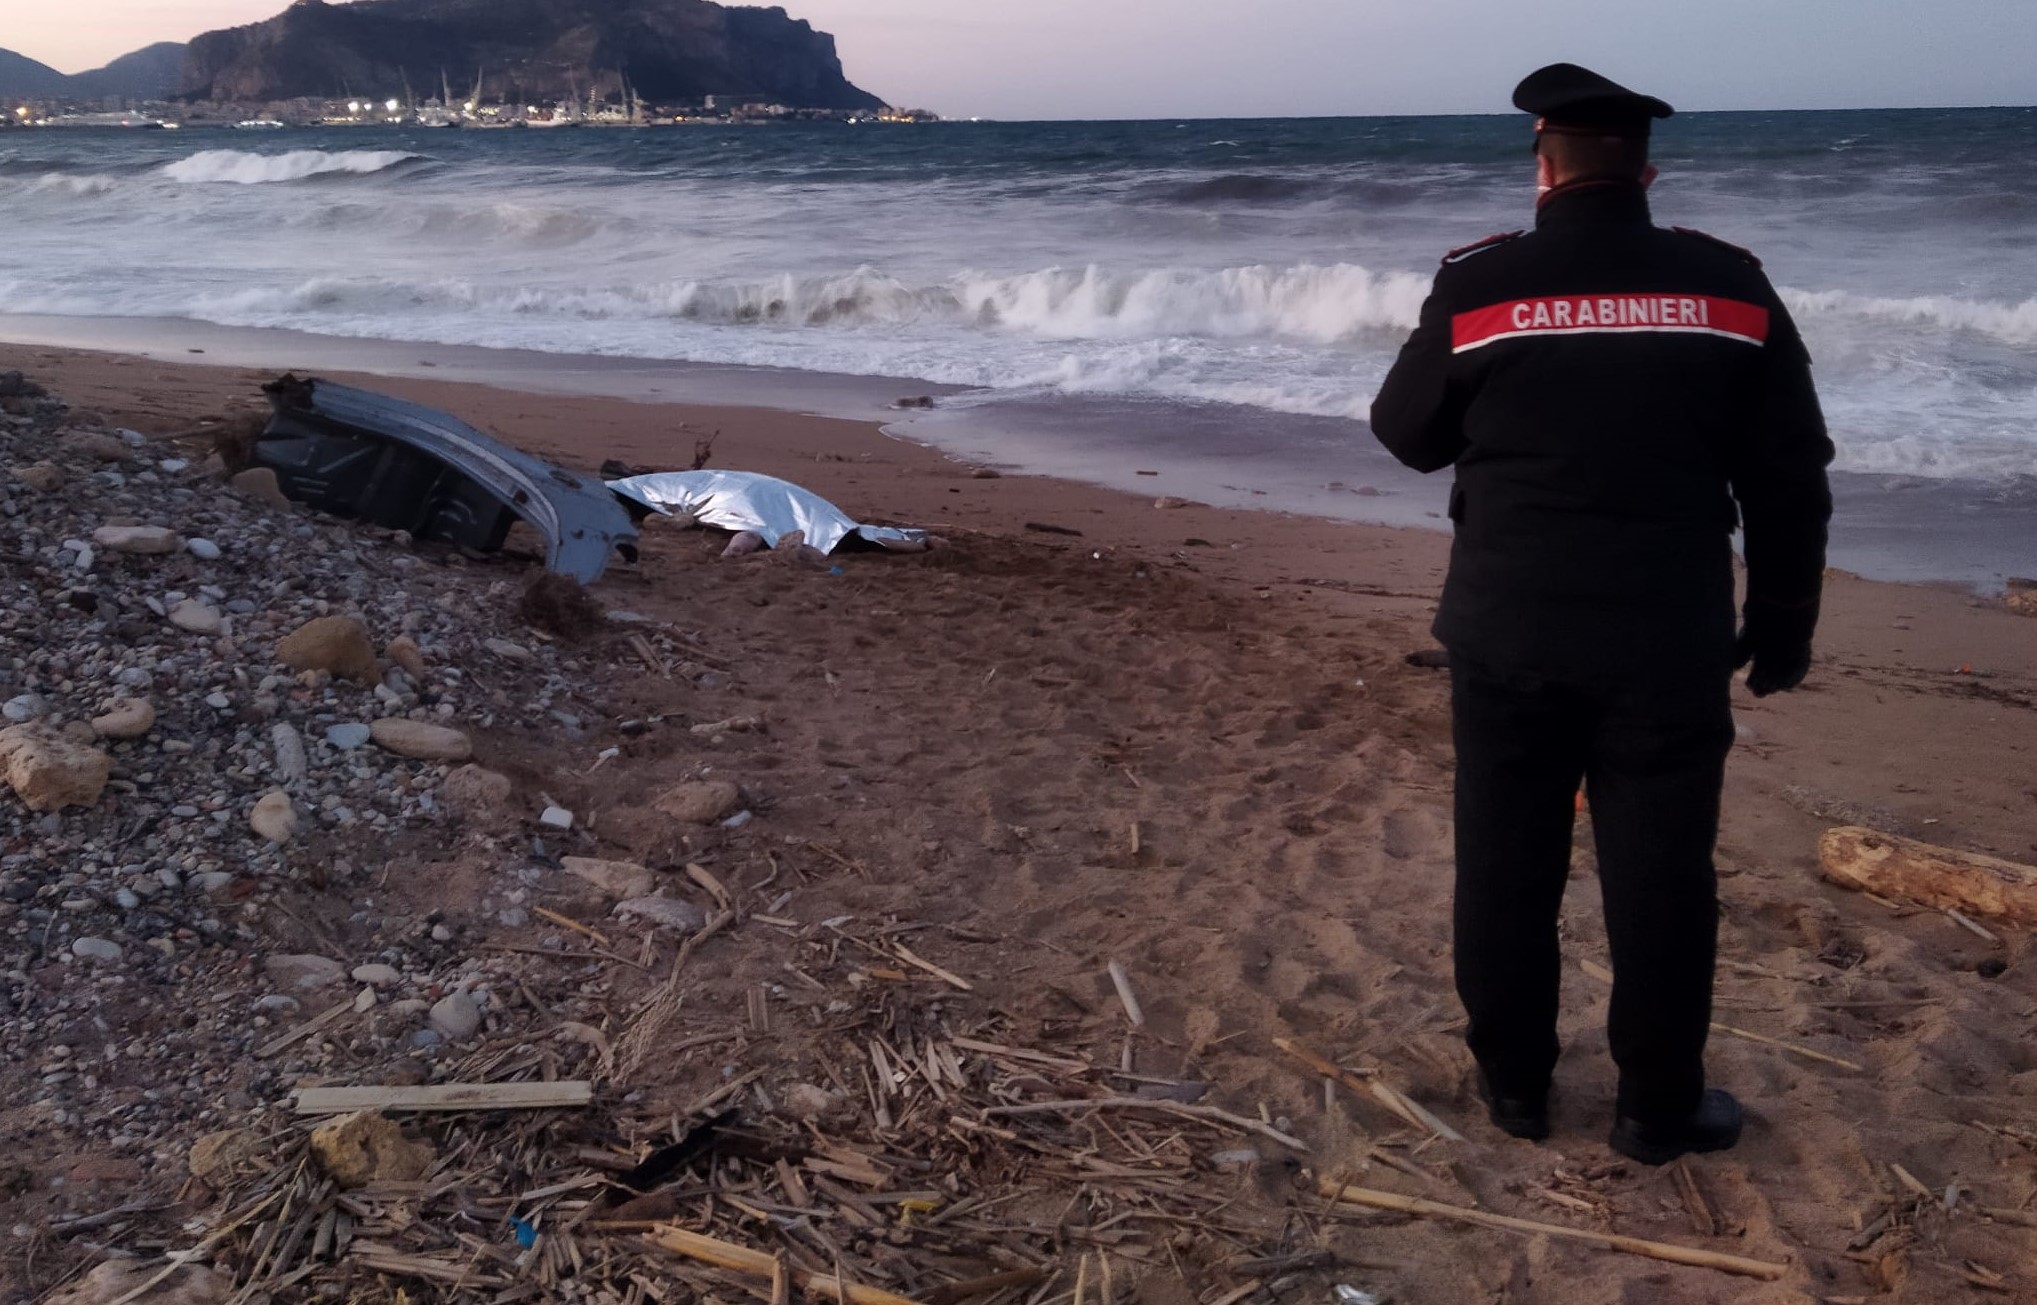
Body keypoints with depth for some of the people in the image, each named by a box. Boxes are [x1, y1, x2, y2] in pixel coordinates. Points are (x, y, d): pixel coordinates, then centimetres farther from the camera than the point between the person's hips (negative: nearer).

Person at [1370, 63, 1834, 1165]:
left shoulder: (1477, 287, -6)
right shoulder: (1728, 287, -1)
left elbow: (1406, 435, 8)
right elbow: (1790, 480, 3)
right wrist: (1782, 627, 12)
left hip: (1509, 637, 0)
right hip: (1670, 647, 0)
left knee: (1506, 867, 14)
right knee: (1660, 880, 11)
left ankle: (1514, 1081, 28)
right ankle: (1660, 1110, 22)